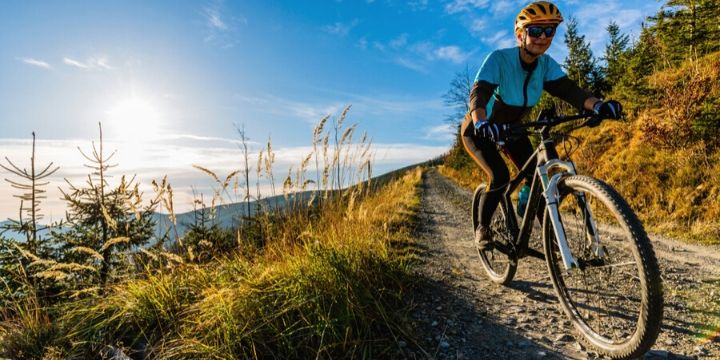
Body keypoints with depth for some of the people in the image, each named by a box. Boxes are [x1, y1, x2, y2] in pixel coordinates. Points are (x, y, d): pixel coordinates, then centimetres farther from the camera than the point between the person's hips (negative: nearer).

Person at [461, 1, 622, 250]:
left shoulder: (546, 64, -10)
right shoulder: (499, 59, -27)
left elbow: (567, 89, -23)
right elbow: (478, 94, -40)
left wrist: (597, 105, -43)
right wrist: (481, 124, -60)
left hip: (511, 129, 5)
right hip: (479, 130, -5)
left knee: (535, 176, -6)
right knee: (500, 176, -24)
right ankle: (482, 228, -1)